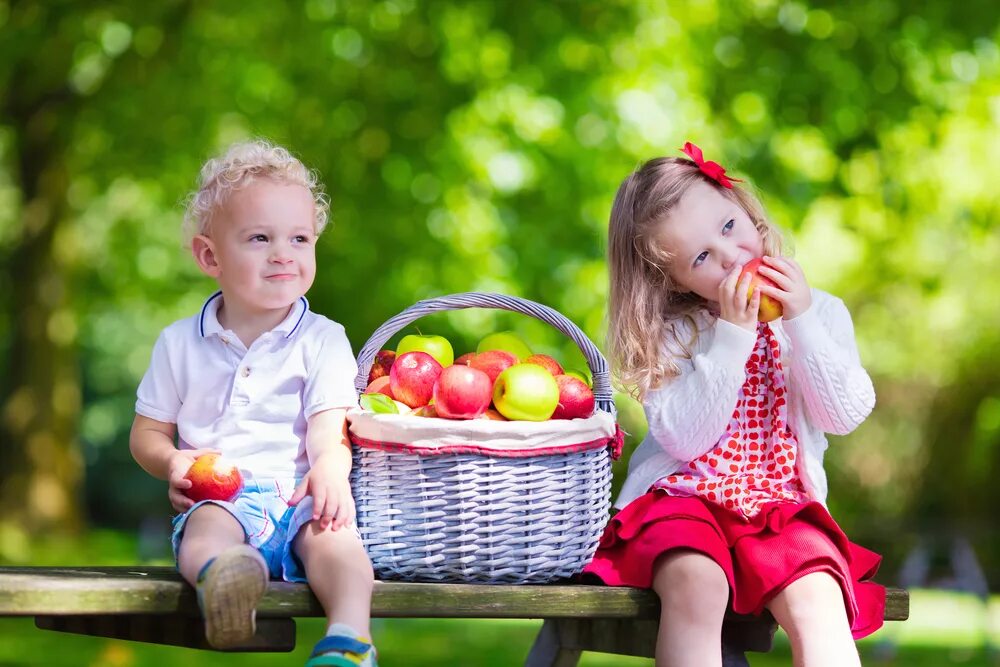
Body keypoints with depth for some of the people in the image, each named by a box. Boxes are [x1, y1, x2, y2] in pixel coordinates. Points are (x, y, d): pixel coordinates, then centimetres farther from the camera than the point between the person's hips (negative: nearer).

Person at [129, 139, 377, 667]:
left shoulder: (322, 339, 10)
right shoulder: (180, 343, 14)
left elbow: (330, 425, -3)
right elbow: (147, 432, 20)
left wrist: (330, 467, -27)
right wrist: (172, 462, -5)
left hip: (299, 494, 0)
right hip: (222, 497, 1)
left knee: (333, 536, -34)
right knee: (207, 528, -35)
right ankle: (223, 576, -67)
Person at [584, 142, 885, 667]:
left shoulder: (819, 311, 7)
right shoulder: (671, 333, 1)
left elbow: (846, 415, -5)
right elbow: (685, 438, -13)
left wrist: (801, 322, -12)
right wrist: (731, 337, -16)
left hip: (781, 506, 1)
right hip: (681, 501, -1)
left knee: (818, 600, -29)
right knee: (696, 586, -34)